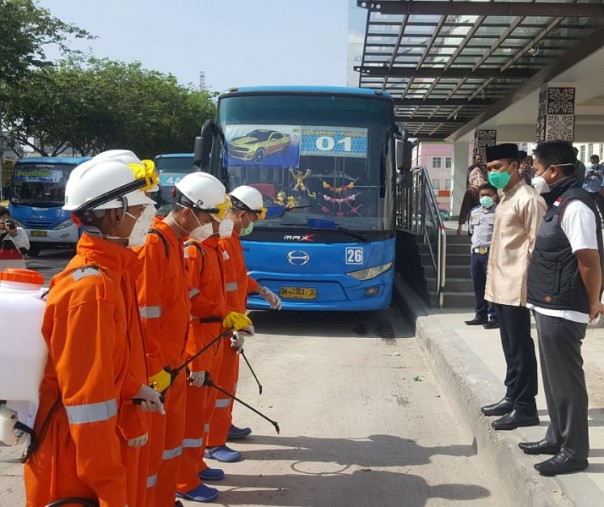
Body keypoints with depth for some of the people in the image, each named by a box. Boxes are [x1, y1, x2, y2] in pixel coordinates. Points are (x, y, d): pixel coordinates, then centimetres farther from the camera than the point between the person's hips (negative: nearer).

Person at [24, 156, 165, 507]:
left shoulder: (110, 270, 5)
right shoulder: (92, 287, -25)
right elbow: (87, 396, -25)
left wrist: (137, 389, 10)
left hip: (105, 435, 9)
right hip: (81, 448, -9)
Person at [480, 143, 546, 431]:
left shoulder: (528, 199, -14)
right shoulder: (506, 198, 16)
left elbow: (537, 245, -17)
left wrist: (530, 282, -17)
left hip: (515, 286, -9)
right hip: (500, 284, 10)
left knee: (521, 347, -2)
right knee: (510, 346, 16)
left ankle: (525, 407, 5)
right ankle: (512, 397, 26)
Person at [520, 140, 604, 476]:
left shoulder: (575, 205, -19)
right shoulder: (561, 202, 13)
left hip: (563, 310, -10)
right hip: (550, 307, 10)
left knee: (566, 379, 0)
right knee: (554, 377, 18)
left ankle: (575, 451, 11)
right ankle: (558, 438, 31)